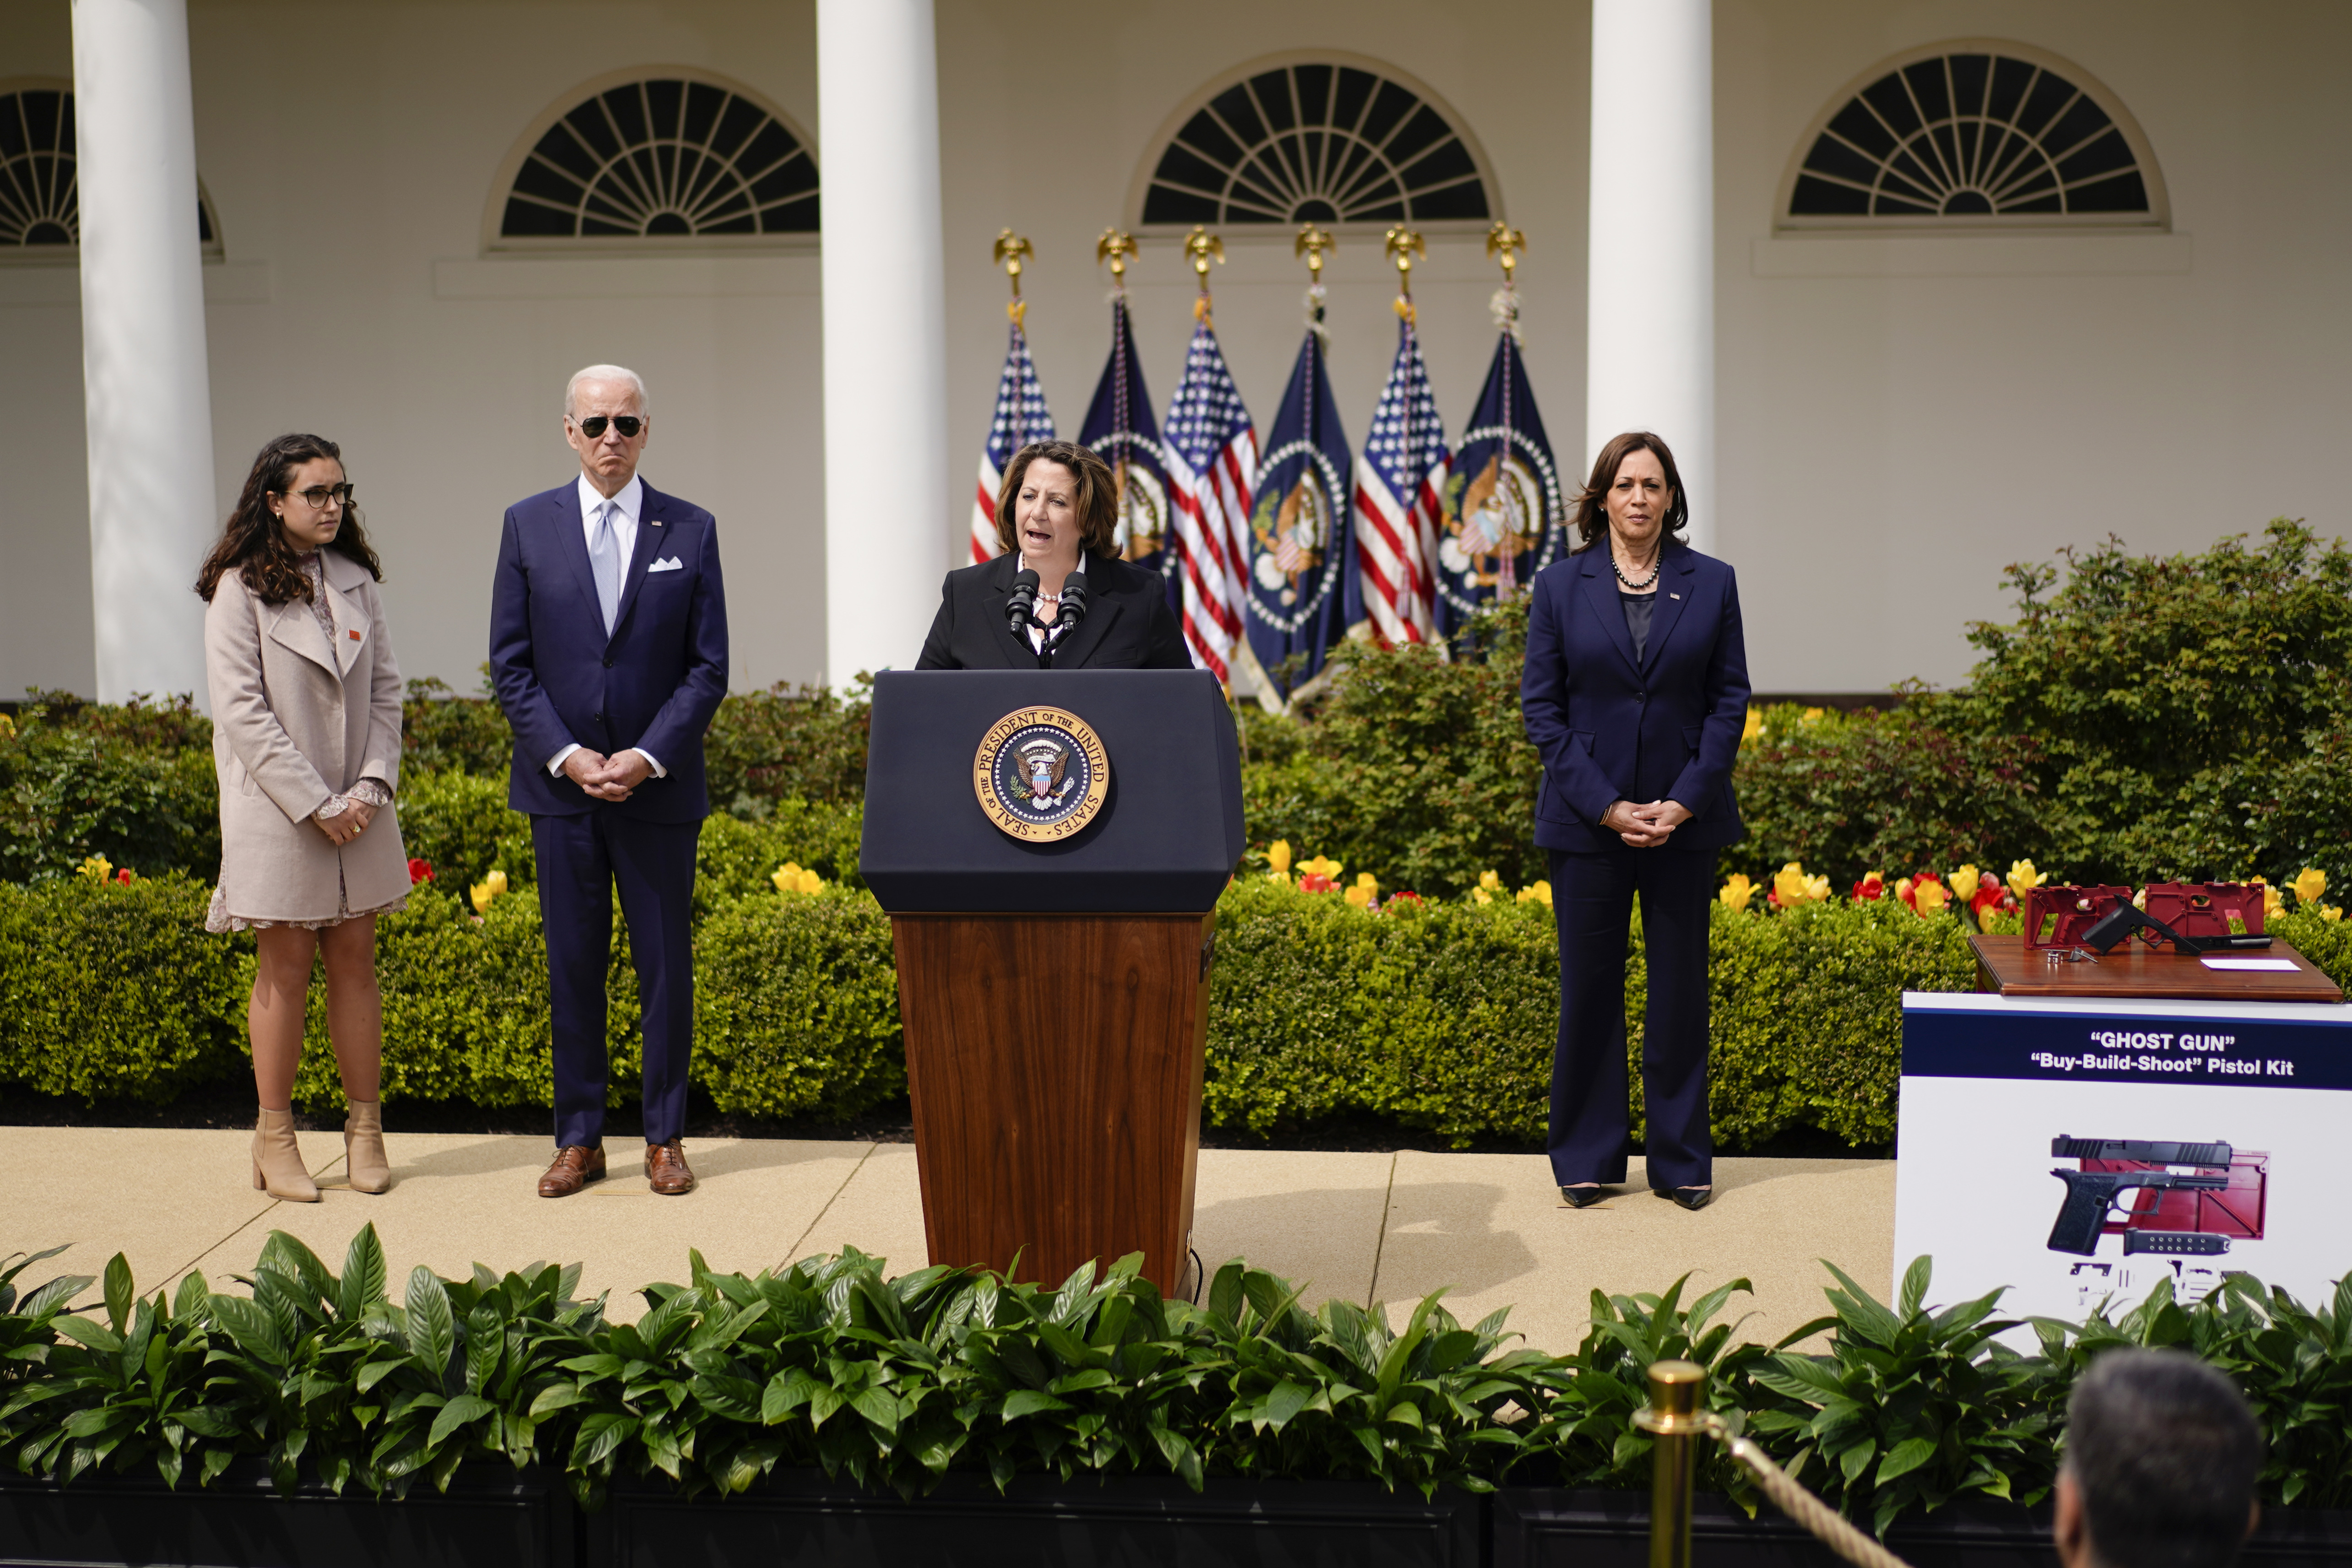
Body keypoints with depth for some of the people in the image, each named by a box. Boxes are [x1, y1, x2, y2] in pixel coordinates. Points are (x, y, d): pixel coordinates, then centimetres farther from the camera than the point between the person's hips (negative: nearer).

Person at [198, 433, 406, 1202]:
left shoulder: (356, 582, 9)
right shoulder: (240, 589, -5)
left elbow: (386, 690, 8)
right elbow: (241, 710, -11)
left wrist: (372, 787, -6)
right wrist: (315, 804, -14)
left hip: (359, 810, 4)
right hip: (277, 811, -4)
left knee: (355, 959, 6)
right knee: (285, 968, 1)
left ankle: (365, 1129, 12)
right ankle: (274, 1138, 12)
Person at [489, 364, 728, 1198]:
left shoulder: (690, 530, 2)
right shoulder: (528, 525, 4)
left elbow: (708, 667, 0)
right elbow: (510, 663, 3)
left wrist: (648, 757, -11)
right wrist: (565, 755, -9)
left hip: (659, 787, -1)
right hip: (559, 786, 1)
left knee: (666, 966, 5)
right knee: (573, 969, 6)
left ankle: (666, 1139, 15)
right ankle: (580, 1139, 16)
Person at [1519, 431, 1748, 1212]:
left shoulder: (1711, 583, 3)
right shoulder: (1560, 586, 1)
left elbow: (1730, 699, 2)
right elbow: (1542, 705, -1)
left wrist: (1685, 800, -9)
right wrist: (1605, 805, -10)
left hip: (1684, 819, 1)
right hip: (1586, 822, -1)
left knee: (1680, 987, 7)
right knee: (1589, 988, 5)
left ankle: (1682, 1160, 18)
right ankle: (1586, 1160, 17)